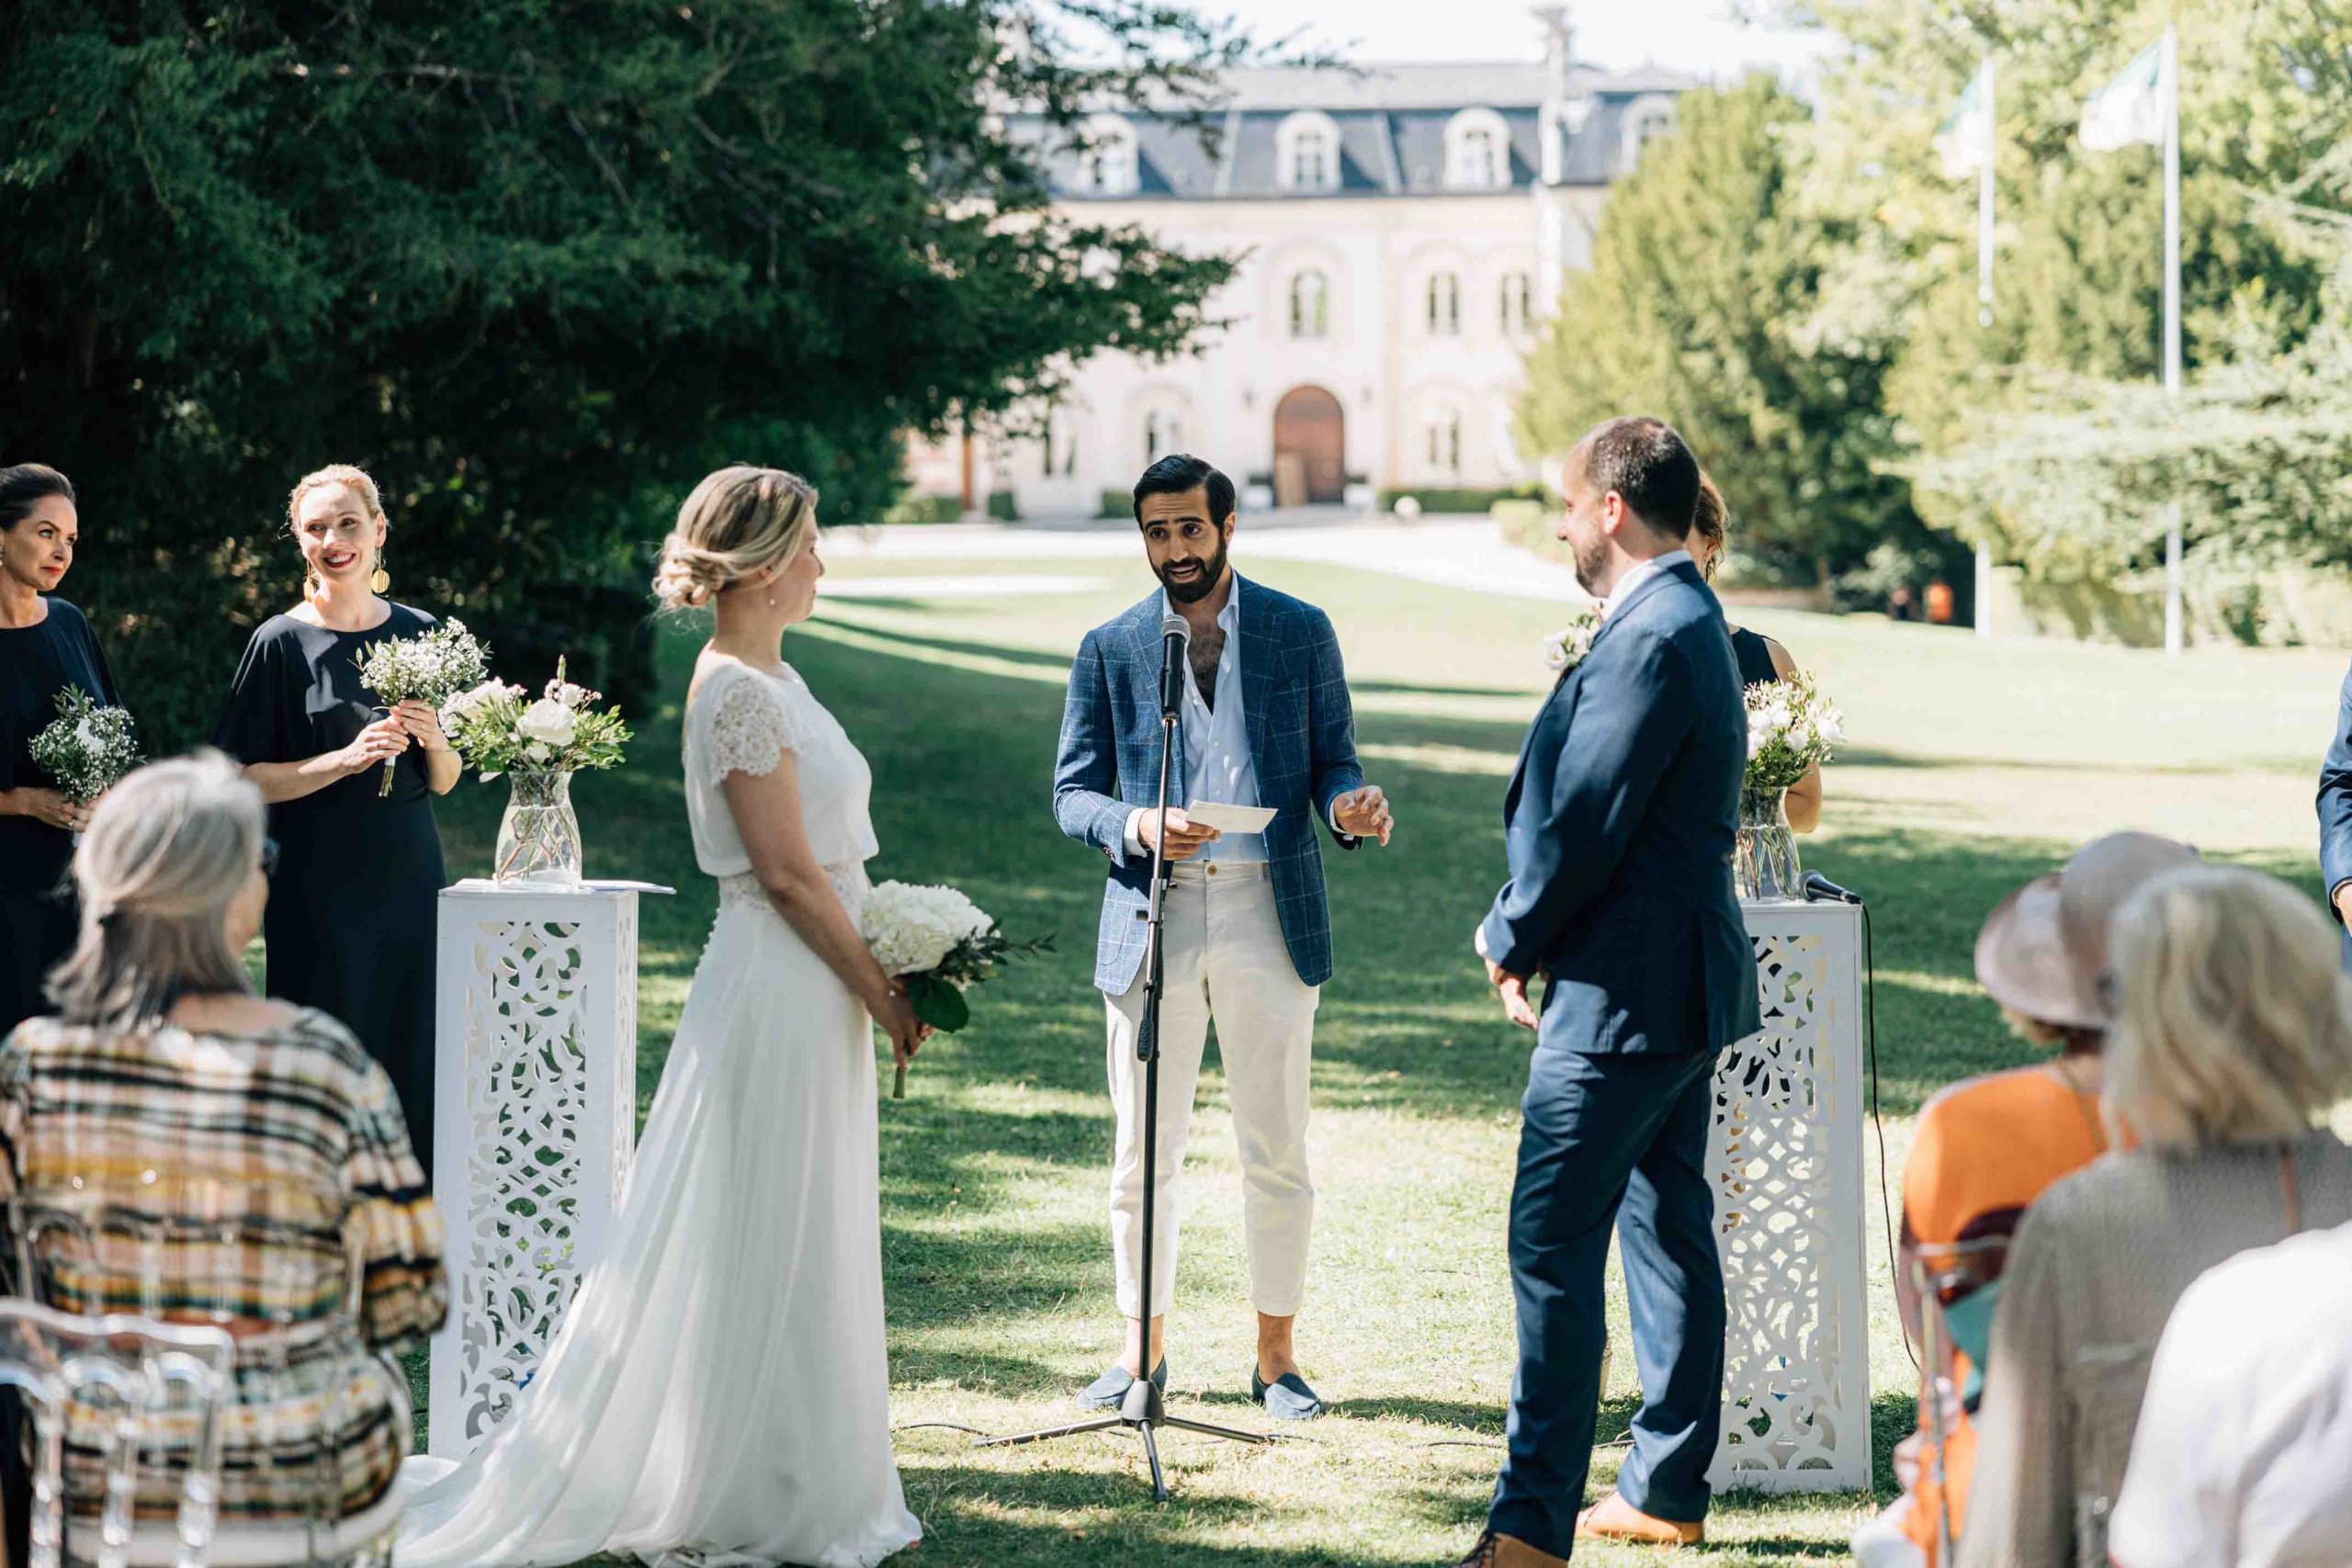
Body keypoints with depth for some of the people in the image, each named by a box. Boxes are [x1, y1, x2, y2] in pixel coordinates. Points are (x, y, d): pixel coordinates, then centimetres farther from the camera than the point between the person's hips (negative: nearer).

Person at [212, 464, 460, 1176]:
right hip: (320, 885, -3)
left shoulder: (419, 633, 8)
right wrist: (347, 758, -17)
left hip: (408, 876, 3)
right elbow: (244, 779, -6)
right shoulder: (283, 643, -3)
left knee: (413, 1058, 2)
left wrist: (432, 738, -9)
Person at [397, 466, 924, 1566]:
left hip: (808, 989, 10)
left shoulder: (772, 679, 13)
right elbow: (788, 873, -19)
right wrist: (882, 991, -13)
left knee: (791, 1251, 15)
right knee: (766, 1252, -2)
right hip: (781, 990, -10)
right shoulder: (740, 692, -17)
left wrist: (878, 974, 12)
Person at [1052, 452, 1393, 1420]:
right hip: (1151, 915, 1)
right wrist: (1138, 826, -17)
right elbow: (1072, 794, 5)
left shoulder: (1301, 633, 5)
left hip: (1267, 914, -1)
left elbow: (1331, 760, 7)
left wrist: (1351, 805, -17)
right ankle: (1144, 1352, 17)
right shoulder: (1110, 650, 5)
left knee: (1276, 1152, 3)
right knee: (1144, 1154, 5)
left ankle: (1276, 1356, 14)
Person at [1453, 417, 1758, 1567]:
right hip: (1681, 983, 11)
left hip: (1623, 995, -11)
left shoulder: (1649, 639, -19)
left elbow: (1584, 828, -21)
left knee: (1553, 1245, -9)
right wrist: (1532, 936, 10)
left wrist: (1510, 941, -6)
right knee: (1668, 1232, 15)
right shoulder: (1687, 621, 14)